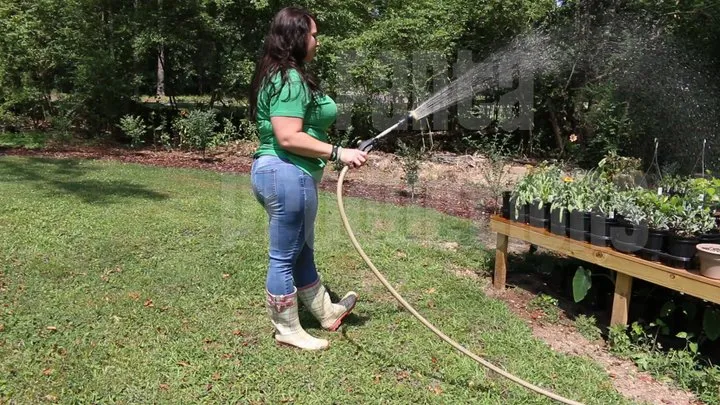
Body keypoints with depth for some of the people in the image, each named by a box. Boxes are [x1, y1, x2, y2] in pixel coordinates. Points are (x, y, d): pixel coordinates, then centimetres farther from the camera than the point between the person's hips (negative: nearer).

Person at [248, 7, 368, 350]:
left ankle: (327, 312, 37)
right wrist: (338, 153, -22)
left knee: (301, 251, 20)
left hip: (280, 173, 11)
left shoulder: (282, 75, 16)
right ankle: (288, 330, 19)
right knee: (285, 256, 3)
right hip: (287, 175, -11)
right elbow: (288, 138, -26)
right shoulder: (290, 79, -18)